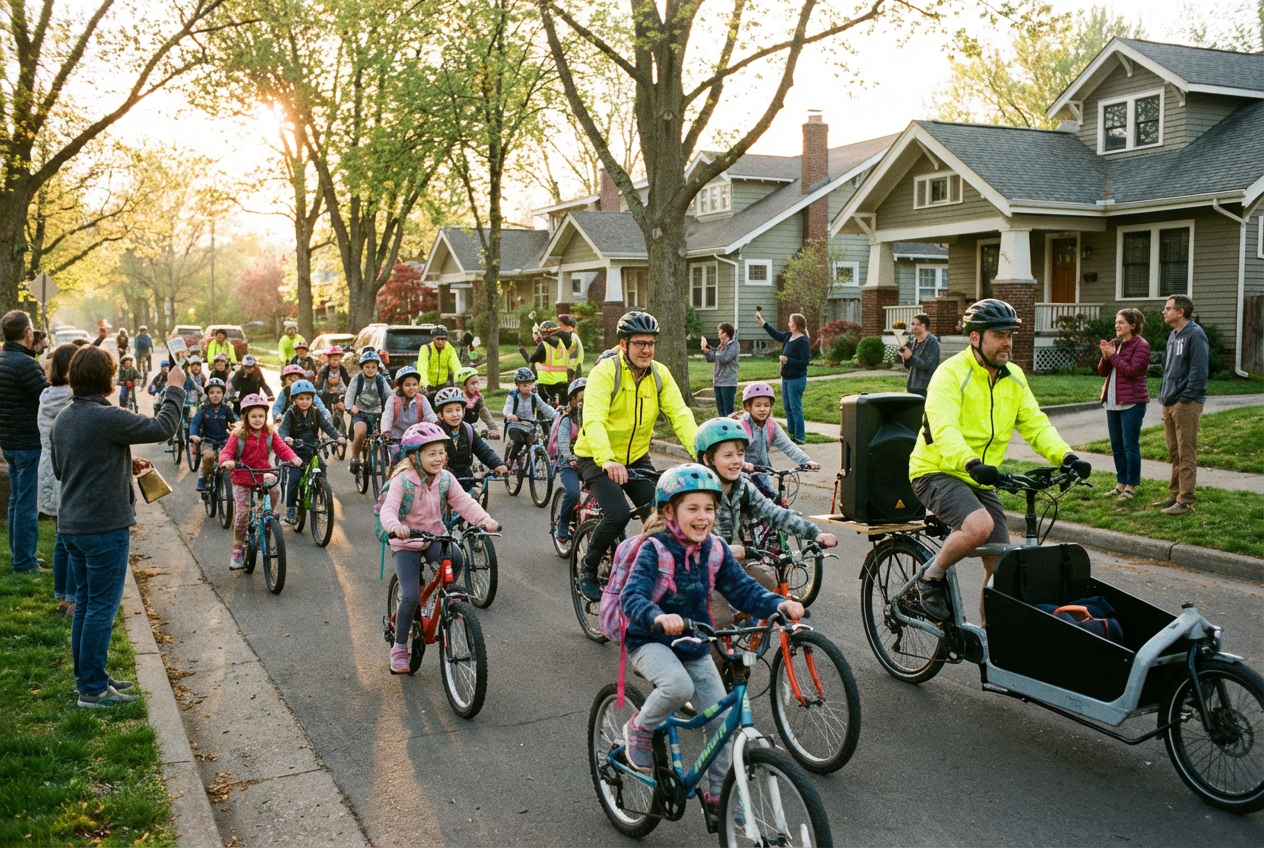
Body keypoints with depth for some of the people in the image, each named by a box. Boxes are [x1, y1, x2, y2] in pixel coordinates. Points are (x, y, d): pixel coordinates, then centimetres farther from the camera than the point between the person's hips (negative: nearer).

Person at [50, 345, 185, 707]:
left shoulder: (63, 419, 8)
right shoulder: (106, 418, -21)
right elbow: (162, 428, -18)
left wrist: (124, 464, 16)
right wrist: (175, 390, -4)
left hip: (71, 526, 9)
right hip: (105, 528, -9)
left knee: (86, 603, 18)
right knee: (102, 607, 0)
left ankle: (88, 677, 28)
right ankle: (93, 689, 6)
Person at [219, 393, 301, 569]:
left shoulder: (270, 435, 2)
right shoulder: (238, 435, -5)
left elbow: (282, 449, -9)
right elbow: (226, 451, -15)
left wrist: (293, 458, -31)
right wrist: (226, 461, -39)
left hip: (264, 476, 2)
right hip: (242, 479, -1)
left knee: (275, 489, -31)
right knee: (242, 514, -6)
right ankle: (237, 551, 9)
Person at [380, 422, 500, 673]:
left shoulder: (445, 479, -3)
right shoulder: (402, 480, -15)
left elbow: (464, 502, -11)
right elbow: (388, 509, -27)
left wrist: (485, 519, -30)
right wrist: (396, 527, -50)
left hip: (435, 539, 3)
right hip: (406, 543, -3)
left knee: (455, 556, -30)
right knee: (410, 597, -15)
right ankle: (399, 648, 5)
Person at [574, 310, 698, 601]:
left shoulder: (659, 375, -4)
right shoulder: (605, 372, -19)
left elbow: (680, 415, -14)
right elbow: (593, 420, -32)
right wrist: (607, 460, -49)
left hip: (636, 457, 5)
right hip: (598, 458, -5)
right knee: (618, 514, -24)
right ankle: (588, 571, 1)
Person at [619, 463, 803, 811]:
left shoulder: (716, 550, -3)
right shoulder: (655, 550, -19)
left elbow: (742, 589, -4)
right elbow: (632, 596, -31)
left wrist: (778, 604, -24)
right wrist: (658, 617, -52)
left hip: (695, 648, 6)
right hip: (651, 642, -5)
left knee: (724, 719, 1)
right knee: (679, 686, -35)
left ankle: (718, 795, 21)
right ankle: (639, 728, -4)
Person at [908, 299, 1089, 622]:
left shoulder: (1014, 377, 6)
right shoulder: (951, 374, -17)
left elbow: (1035, 424, 1)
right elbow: (944, 429, -31)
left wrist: (1066, 456, -18)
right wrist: (972, 464, -49)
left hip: (980, 481, 7)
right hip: (937, 473, -7)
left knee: (999, 564, 5)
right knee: (980, 525, -33)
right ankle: (930, 577, -9)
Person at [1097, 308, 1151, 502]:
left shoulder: (1141, 345, -8)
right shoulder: (1115, 343, 13)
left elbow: (1132, 371, -18)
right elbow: (1102, 372, 11)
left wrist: (1113, 355, -14)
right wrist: (1105, 357, -6)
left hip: (1132, 402, -8)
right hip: (1112, 401, 8)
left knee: (1130, 446, -4)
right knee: (1116, 446, 12)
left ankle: (1131, 486, 4)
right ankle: (1121, 483, 21)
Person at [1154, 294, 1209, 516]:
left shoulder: (1195, 334, -12)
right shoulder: (1173, 336, 17)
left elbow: (1199, 370, -17)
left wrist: (1184, 398, -18)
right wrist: (1163, 395, 13)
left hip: (1186, 403, -9)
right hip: (1169, 403, 9)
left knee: (1186, 453, -5)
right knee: (1174, 453, 14)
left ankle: (1185, 501, -3)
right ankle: (1175, 495, 22)